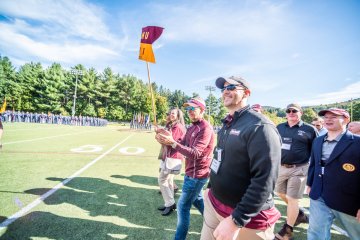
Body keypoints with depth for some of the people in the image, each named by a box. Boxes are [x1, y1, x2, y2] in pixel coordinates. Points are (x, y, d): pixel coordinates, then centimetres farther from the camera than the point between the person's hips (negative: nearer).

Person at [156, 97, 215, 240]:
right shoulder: (192, 127, 10)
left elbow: (194, 153, -28)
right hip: (192, 172, 10)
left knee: (183, 206, 2)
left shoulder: (205, 128, -21)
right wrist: (168, 140, -13)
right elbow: (183, 145, 5)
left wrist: (172, 143, -35)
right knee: (197, 199, 26)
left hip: (197, 174, -10)